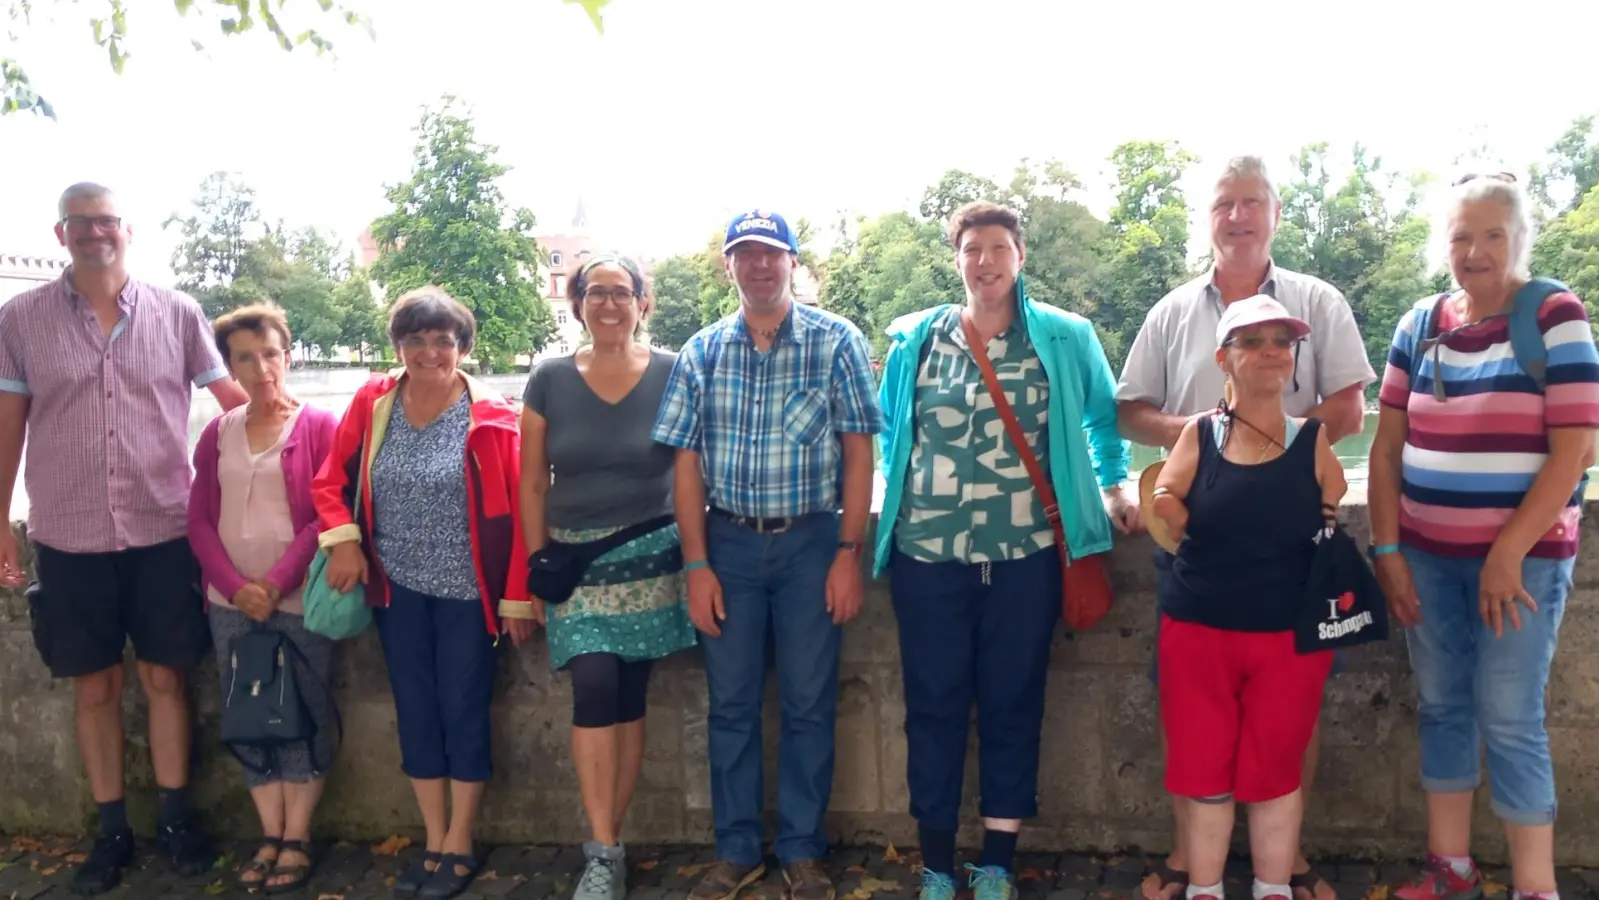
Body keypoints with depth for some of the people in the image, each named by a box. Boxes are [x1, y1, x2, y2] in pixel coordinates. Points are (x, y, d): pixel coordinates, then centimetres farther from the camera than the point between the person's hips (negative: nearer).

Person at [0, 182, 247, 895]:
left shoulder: (177, 313, 0)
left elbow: (234, 398, 6)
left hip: (163, 531, 0)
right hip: (68, 537, 1)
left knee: (165, 677, 8)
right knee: (94, 685, 10)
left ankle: (175, 818, 23)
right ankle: (112, 831, 24)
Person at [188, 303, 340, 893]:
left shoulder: (319, 425, -3)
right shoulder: (217, 433, 9)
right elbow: (200, 520, 6)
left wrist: (276, 583, -14)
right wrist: (236, 586, -8)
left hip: (300, 601, -4)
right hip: (231, 604, 4)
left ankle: (297, 840, 13)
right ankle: (270, 837, 19)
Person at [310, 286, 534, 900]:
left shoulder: (492, 418, -11)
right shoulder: (371, 404, -1)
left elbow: (518, 512, -10)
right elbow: (331, 481, 8)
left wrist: (518, 597, -10)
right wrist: (342, 539, -9)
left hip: (468, 592, -3)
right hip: (398, 590, 4)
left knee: (464, 712, 5)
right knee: (416, 711, 11)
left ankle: (459, 849, 20)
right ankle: (433, 843, 26)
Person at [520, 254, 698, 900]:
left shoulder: (673, 375, -3)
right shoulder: (550, 380, 1)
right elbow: (533, 485, 5)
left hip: (650, 558, 0)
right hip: (577, 561, 1)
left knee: (629, 699, 4)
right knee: (595, 688, -13)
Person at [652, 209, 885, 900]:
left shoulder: (836, 342, -1)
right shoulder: (701, 352, 5)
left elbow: (858, 452, -3)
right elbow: (687, 462, 4)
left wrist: (848, 553, -8)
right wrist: (696, 564, -1)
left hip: (810, 540, -2)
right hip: (728, 540, 2)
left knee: (809, 705, 5)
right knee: (731, 704, 9)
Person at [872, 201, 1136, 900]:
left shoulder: (1066, 339, 3)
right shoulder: (915, 339, 5)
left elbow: (1103, 418, 18)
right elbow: (886, 430, 18)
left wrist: (1113, 490, 14)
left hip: (1025, 556, 0)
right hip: (928, 554, 1)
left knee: (1013, 705, 7)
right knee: (933, 705, 6)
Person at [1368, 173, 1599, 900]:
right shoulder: (1418, 327, 5)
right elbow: (1387, 448, 6)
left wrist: (1509, 554, -15)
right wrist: (1387, 550, 0)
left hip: (1524, 553, -4)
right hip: (1428, 553, 4)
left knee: (1509, 719, -1)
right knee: (1441, 706, 10)